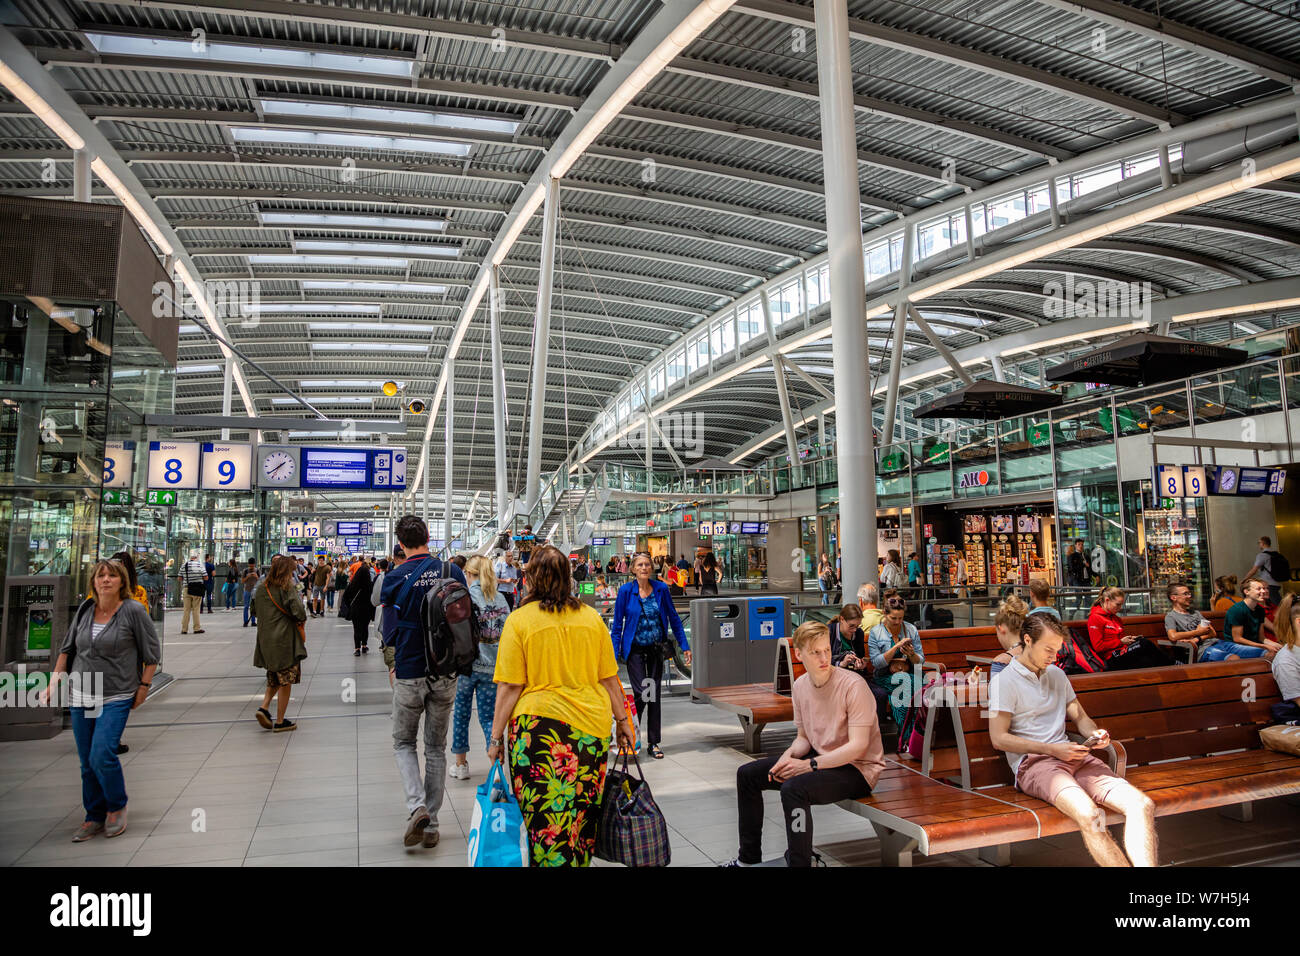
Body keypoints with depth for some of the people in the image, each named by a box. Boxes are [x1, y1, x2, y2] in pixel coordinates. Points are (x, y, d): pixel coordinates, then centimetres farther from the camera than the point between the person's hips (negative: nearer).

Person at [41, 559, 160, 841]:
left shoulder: (134, 611, -8)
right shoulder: (85, 609, 5)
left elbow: (152, 651, -3)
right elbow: (67, 648, 16)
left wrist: (144, 686, -4)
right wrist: (54, 681, 10)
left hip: (116, 697, -5)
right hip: (80, 695, 5)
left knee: (102, 755, -15)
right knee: (87, 762, 10)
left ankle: (117, 807, 10)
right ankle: (94, 816, 26)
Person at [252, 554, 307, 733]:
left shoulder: (261, 588, 6)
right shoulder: (289, 587, -13)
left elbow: (257, 610, 14)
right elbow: (300, 613, -20)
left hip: (265, 640, 6)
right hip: (285, 640, -6)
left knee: (274, 678, 22)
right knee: (286, 680, 3)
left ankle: (264, 707, 3)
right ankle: (280, 721, 6)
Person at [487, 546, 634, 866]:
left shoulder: (519, 620, -5)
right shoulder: (592, 617, 4)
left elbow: (510, 687, -7)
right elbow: (609, 678, 8)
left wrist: (496, 737, 1)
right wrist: (623, 721, 17)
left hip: (538, 725, -3)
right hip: (591, 725, 4)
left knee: (544, 819, 4)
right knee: (583, 816, 14)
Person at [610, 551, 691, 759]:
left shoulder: (661, 589, -3)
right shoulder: (626, 591, -9)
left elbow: (673, 618, 6)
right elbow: (617, 625, -4)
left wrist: (684, 646, 4)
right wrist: (614, 654, -9)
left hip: (656, 648, 3)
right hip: (635, 649, -3)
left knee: (654, 694, 7)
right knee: (641, 693, -10)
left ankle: (653, 743, 18)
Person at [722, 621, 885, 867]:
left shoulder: (852, 686, -21)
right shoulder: (800, 686, 1)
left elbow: (858, 746, -24)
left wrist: (809, 765, -25)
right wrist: (789, 755, -12)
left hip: (856, 768, -8)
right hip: (820, 758, 8)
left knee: (793, 789, -34)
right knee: (747, 774, 6)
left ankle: (798, 861, -18)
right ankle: (749, 857, 18)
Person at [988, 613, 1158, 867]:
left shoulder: (1057, 675, 22)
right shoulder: (1004, 681, -1)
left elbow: (1080, 716, 28)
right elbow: (999, 738, -6)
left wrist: (1095, 733, 3)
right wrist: (1052, 749, -11)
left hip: (1072, 756, 7)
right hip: (1032, 762, -7)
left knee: (1143, 805, -19)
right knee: (1089, 815, -35)